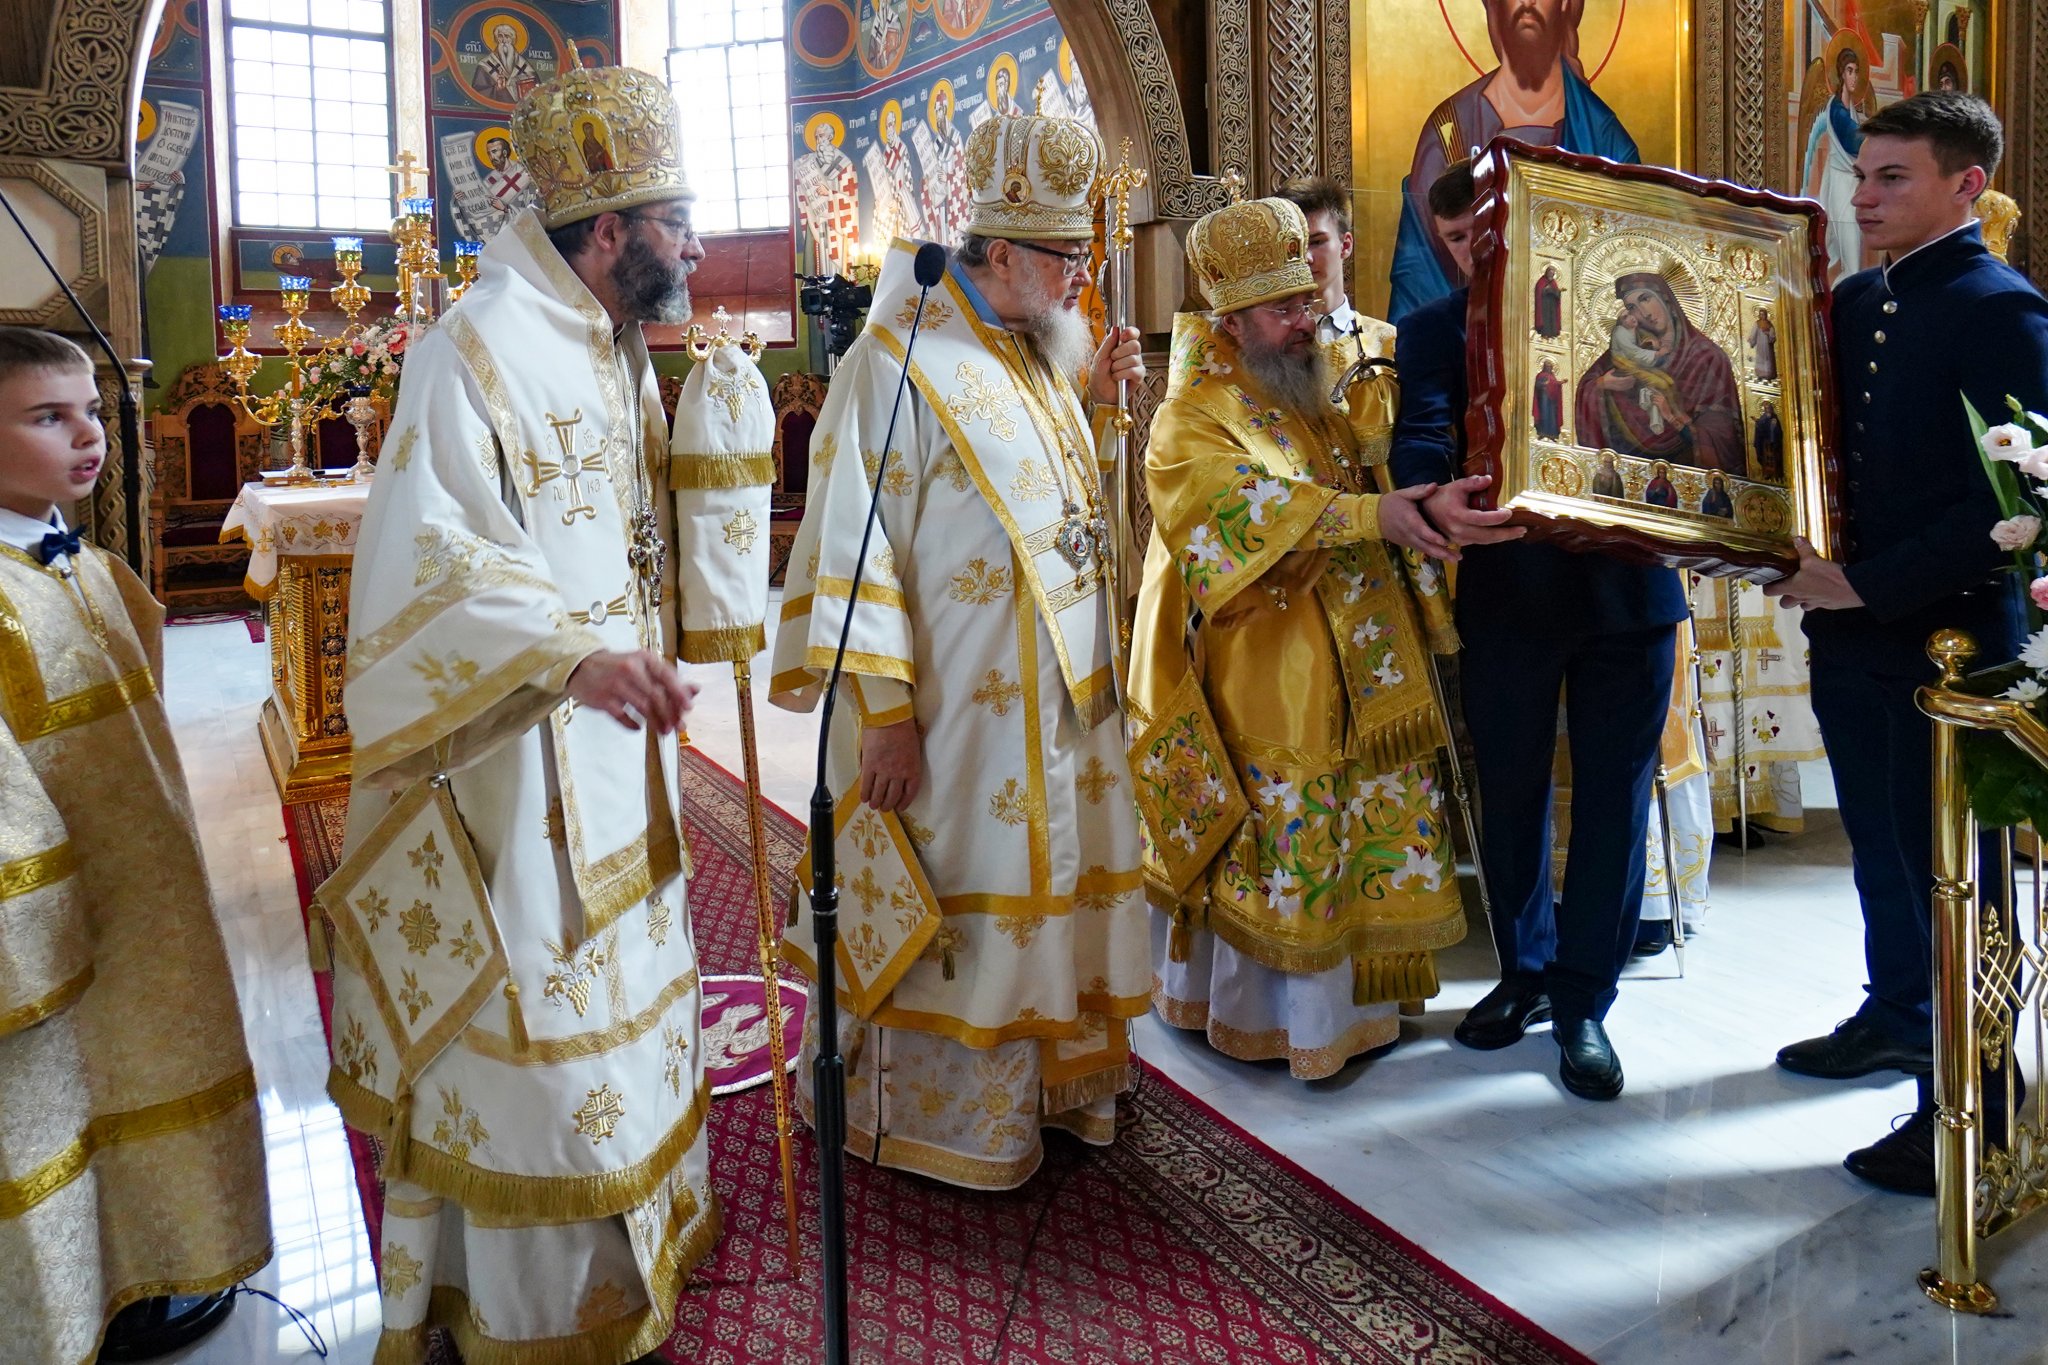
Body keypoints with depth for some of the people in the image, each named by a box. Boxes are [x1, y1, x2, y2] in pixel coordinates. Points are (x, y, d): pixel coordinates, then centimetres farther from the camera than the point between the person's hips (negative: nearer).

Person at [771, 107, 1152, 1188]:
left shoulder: (1035, 355, 10)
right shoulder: (901, 364, -15)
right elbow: (854, 543, -18)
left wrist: (1092, 394, 6)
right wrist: (885, 709, -20)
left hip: (1055, 696, 8)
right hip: (957, 710, -8)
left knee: (1041, 887, 17)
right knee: (952, 909, 5)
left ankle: (1037, 1080, 35)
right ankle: (934, 1113, 24)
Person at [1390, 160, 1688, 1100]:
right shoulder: (1434, 330, 5)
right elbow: (1421, 432, -13)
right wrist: (1435, 497, -35)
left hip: (1626, 584, 0)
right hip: (1506, 589, 0)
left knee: (1614, 795, 3)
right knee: (1509, 791, 10)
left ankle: (1583, 1001, 16)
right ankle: (1526, 970, 29)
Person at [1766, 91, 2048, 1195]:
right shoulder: (1854, 301, 11)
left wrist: (1872, 583, -20)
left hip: (1949, 635, -7)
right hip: (1853, 629, 7)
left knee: (1947, 864, 1)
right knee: (1880, 845, 20)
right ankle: (1896, 1018, 39)